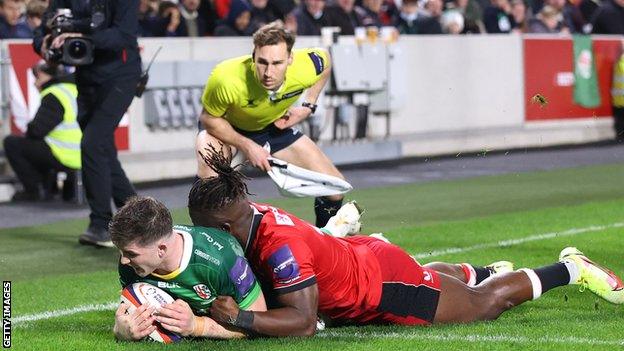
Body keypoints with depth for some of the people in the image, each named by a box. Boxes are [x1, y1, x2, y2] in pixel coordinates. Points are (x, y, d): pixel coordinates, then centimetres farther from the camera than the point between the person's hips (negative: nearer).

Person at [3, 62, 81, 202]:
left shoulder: (54, 96, -13)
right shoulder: (74, 89, 16)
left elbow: (37, 130, -18)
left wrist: (28, 132, 5)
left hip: (68, 158, -9)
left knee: (11, 143, -2)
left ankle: (33, 190, 2)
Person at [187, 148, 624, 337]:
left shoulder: (278, 245, -37)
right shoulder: (252, 213, -12)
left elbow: (303, 321, -38)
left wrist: (239, 318, -43)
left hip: (385, 287, -7)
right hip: (363, 255, 7)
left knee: (485, 303, 13)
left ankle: (571, 268, 30)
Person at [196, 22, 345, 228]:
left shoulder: (306, 68, -32)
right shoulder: (226, 78, -42)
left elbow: (325, 59, -4)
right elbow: (208, 118, -21)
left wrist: (308, 107, -10)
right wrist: (248, 147, -27)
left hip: (275, 127, 3)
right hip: (226, 128, -3)